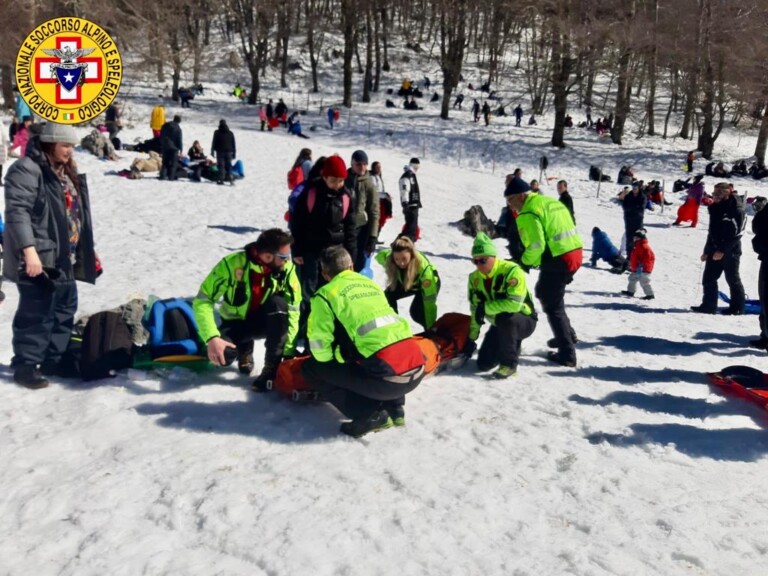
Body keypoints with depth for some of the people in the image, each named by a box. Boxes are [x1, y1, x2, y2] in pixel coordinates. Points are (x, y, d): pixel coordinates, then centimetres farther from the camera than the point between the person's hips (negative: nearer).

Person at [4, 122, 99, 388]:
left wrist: (87, 251, 22)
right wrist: (29, 250, -28)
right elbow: (17, 212, -21)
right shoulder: (26, 170, -13)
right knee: (36, 314, -5)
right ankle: (24, 366, 8)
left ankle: (52, 360, 27)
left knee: (65, 310, 15)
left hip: (64, 258, 10)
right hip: (38, 258, -9)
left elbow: (77, 214, 23)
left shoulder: (67, 172, 16)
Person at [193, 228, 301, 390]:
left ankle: (272, 367, -19)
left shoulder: (286, 268, -21)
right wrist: (212, 338, -37)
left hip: (266, 321, 1)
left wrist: (288, 350, -24)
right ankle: (245, 348, 8)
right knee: (219, 355, -30)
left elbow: (292, 309, -17)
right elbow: (202, 301, -25)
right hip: (236, 322, -1)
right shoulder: (233, 264, -27)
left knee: (278, 303, -33)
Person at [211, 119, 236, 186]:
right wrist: (234, 153, 14)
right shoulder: (230, 133, 7)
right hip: (229, 152, 2)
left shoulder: (217, 133, -2)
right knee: (229, 165, 6)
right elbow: (234, 144, 9)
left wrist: (212, 151, 7)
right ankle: (230, 178, -8)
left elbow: (213, 143, -1)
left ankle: (221, 179, -6)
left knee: (221, 166, -1)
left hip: (220, 152, -2)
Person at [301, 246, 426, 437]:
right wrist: (345, 357, 42)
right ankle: (395, 408, 20)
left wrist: (338, 360, 23)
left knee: (311, 368, 12)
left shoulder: (326, 294, 4)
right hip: (416, 369, 7)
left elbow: (320, 347, 1)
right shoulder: (372, 284, 23)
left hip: (386, 378, -7)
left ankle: (370, 415, 1)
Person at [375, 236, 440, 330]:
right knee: (388, 296, -11)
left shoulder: (424, 267, -45)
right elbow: (379, 256, -5)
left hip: (429, 282, -5)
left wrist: (430, 327, -46)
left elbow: (430, 299, -45)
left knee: (417, 311, -24)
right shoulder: (388, 257, -33)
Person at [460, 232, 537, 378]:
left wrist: (486, 307, -29)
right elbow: (475, 312, 1)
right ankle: (511, 345, 26)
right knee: (483, 365, -3)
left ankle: (509, 364, -20)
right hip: (500, 325, 6)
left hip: (524, 321, -6)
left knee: (505, 317, -39)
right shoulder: (475, 278, -5)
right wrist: (471, 339, 0)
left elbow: (514, 304, -37)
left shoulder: (512, 271, -26)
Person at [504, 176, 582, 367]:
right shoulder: (551, 201, 17)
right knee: (544, 292, 28)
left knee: (552, 306, 4)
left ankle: (567, 354, 7)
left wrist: (525, 261, -2)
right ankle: (567, 334, 35)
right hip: (574, 254, 9)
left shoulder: (528, 212, -12)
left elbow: (536, 244, -20)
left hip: (557, 260, -9)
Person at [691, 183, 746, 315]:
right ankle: (708, 305, 10)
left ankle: (738, 307, 13)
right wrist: (706, 251, 15)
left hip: (730, 251, -7)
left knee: (733, 279, 2)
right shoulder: (715, 208, 12)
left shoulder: (736, 210, -12)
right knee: (708, 278, 5)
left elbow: (736, 234, -18)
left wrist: (723, 250, -22)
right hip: (714, 250, 7)